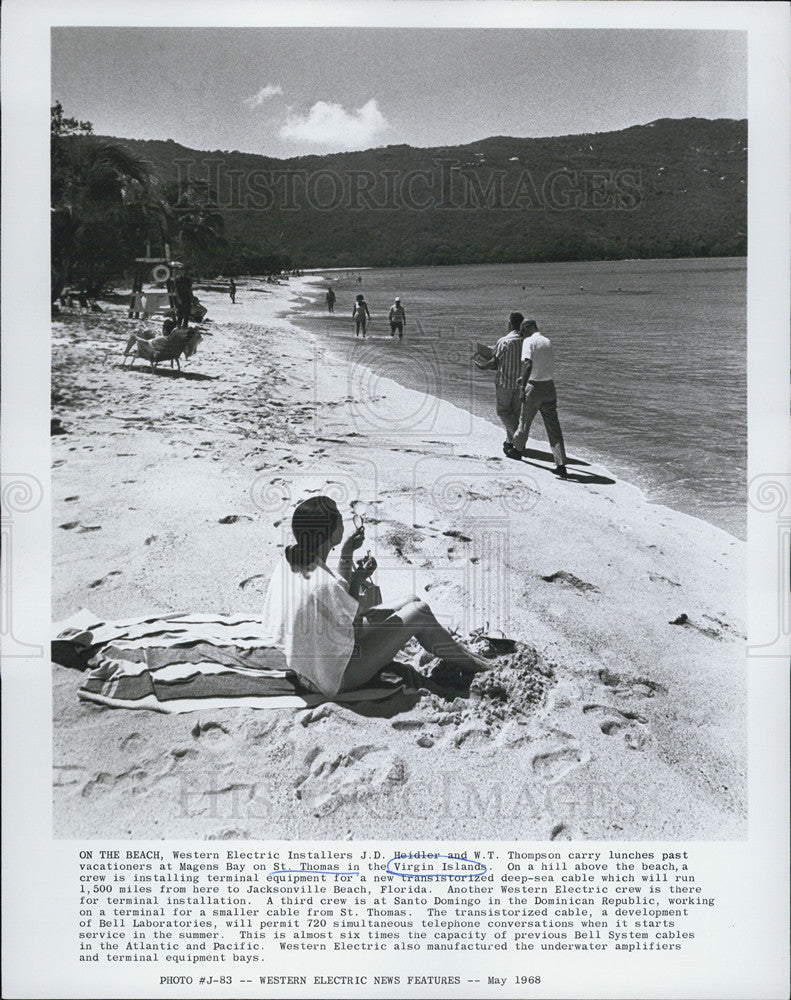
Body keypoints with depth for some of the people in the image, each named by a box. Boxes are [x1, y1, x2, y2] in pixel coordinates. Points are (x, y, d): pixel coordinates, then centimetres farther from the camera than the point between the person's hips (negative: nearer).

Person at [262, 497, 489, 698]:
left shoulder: (287, 560, -8)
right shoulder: (322, 584, -36)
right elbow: (355, 625, -17)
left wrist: (346, 555, -2)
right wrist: (357, 581, -9)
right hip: (338, 675, -9)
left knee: (411, 602, 13)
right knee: (418, 612, -2)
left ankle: (463, 656, 31)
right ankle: (469, 664, 22)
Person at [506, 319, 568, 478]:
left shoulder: (529, 341, -9)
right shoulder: (547, 341, 14)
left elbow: (528, 364, -24)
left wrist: (523, 387, -25)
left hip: (534, 387, -6)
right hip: (550, 386, 6)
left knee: (525, 420, 17)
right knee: (553, 427, 2)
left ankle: (517, 449, 39)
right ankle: (561, 465, -5)